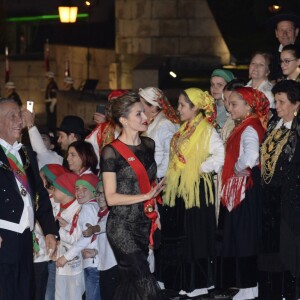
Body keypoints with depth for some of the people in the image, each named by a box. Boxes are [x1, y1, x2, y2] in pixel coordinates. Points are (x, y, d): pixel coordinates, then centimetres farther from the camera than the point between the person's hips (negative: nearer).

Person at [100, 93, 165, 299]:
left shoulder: (149, 145, 9)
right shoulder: (111, 152, -9)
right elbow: (111, 197, -13)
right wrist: (146, 196, -17)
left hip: (145, 224, 6)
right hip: (122, 226, -6)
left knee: (131, 283, 10)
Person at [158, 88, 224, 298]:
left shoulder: (207, 130, -12)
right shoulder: (183, 130, 14)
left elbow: (219, 156, -23)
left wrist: (200, 168, -17)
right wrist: (172, 176, 13)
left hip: (198, 188, -8)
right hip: (179, 187, 8)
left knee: (195, 234, -3)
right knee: (178, 235, 11)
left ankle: (198, 283, 6)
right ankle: (183, 279, 21)